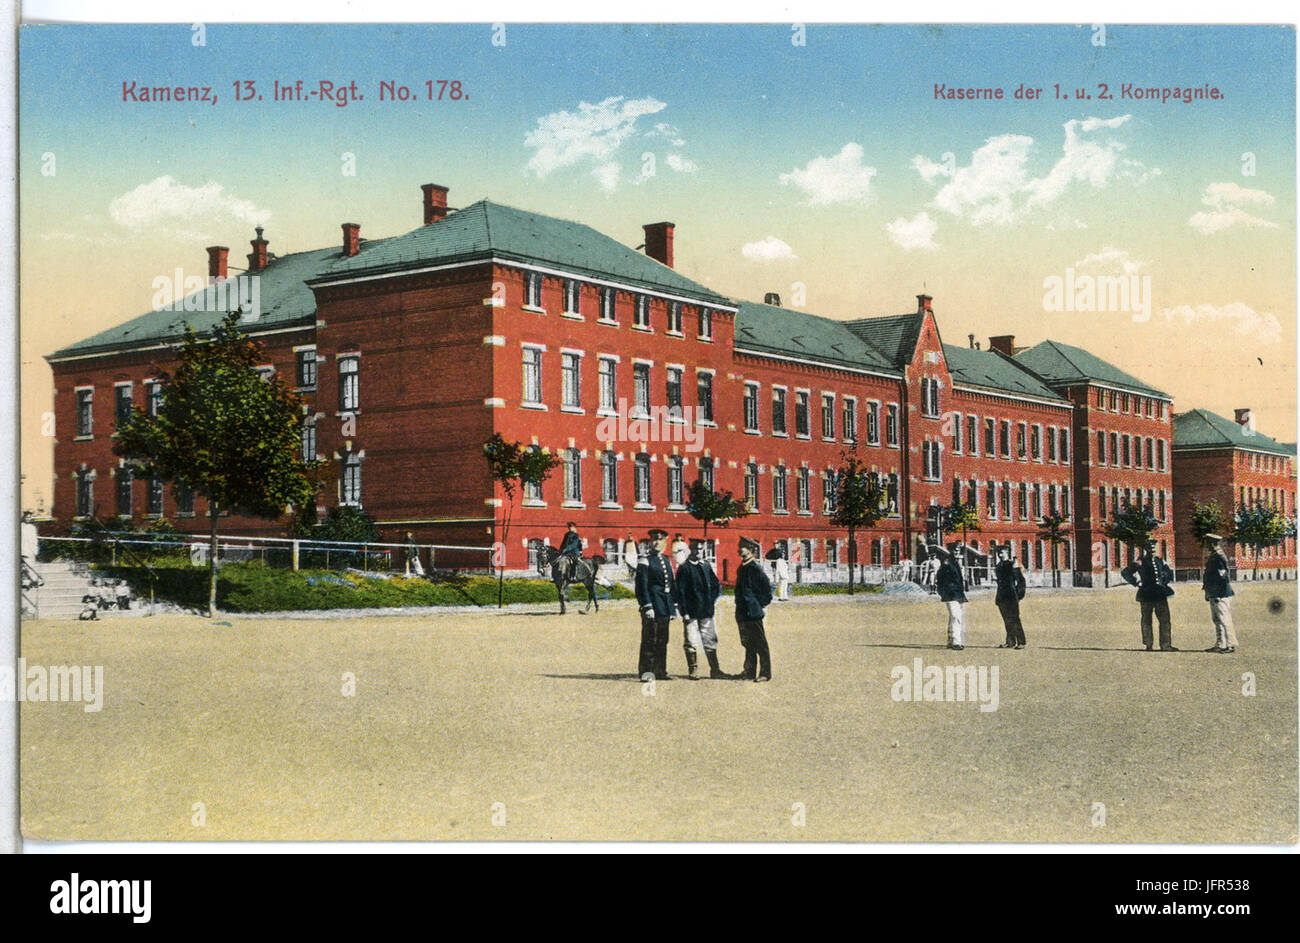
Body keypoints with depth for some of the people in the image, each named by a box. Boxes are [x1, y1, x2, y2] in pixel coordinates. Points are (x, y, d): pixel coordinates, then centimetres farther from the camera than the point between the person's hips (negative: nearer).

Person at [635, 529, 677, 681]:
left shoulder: (666, 561, 17)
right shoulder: (645, 560, -5)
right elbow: (642, 585, -11)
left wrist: (673, 607, 17)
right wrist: (647, 606, -18)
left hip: (665, 607, 7)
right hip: (652, 603, -7)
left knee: (662, 640, 10)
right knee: (650, 639, -8)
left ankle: (660, 671, 15)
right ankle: (646, 671, -7)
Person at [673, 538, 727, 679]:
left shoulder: (706, 565, 11)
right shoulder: (684, 567, -5)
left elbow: (717, 586, 21)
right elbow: (681, 592, -9)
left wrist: (711, 600, 9)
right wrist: (684, 612, -14)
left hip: (706, 611, 5)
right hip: (691, 612, -5)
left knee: (710, 640, 8)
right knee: (691, 642, -2)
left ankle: (715, 669, 13)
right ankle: (692, 671, 6)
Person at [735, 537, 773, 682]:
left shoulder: (754, 567, -14)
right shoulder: (743, 567, 14)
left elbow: (767, 587, -14)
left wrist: (759, 603, -8)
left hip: (753, 613, -9)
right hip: (743, 613, 9)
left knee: (760, 644, -4)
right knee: (748, 644, 14)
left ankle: (765, 673, 0)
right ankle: (750, 672, 21)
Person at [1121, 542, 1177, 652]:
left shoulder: (1159, 561, 11)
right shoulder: (1140, 563, -5)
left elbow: (1169, 572, 27)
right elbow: (1124, 572, -8)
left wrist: (1164, 581, 12)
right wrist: (1137, 583, -9)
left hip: (1160, 594, 5)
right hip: (1146, 595, -5)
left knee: (1165, 619, 1)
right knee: (1146, 620, 3)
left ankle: (1166, 645, 5)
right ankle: (1148, 645, 9)